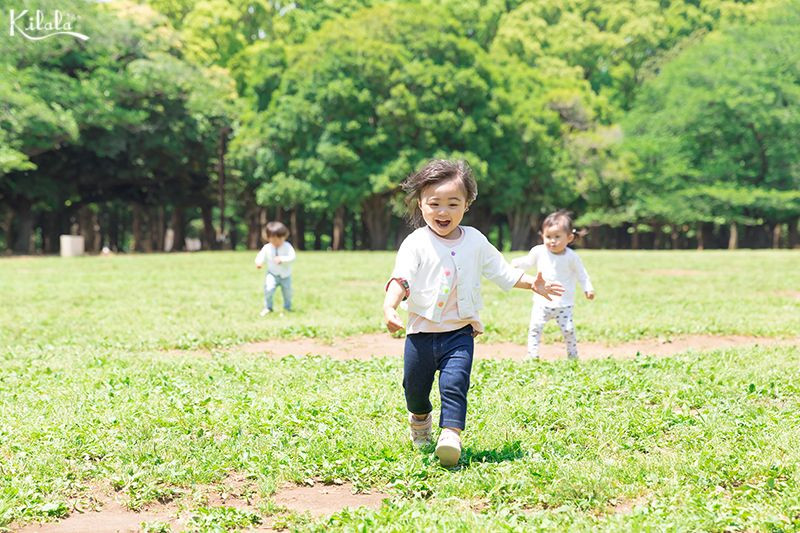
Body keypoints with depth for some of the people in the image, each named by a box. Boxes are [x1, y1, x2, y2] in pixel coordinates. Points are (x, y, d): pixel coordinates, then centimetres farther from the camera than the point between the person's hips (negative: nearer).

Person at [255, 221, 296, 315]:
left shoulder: (287, 246, -12)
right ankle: (268, 307, -3)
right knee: (268, 289, -21)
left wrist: (282, 259, -36)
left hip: (285, 275, 1)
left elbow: (292, 257, -21)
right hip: (272, 274, 0)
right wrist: (258, 263, -31)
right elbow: (261, 257, -8)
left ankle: (288, 307, 37)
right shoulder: (267, 248, -7)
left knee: (287, 292, 11)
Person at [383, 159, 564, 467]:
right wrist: (389, 306, -37)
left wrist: (531, 283, 4)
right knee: (415, 386, 13)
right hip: (421, 330, 0)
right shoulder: (416, 243, -8)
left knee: (455, 382, -18)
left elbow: (502, 271, 13)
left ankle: (451, 435, -19)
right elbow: (401, 278, -20)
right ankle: (420, 419, 44)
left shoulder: (475, 241, 3)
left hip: (460, 330, 1)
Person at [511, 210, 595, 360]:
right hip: (542, 301, 1)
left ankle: (573, 355, 16)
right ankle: (532, 356, -2)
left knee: (568, 329, -4)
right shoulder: (539, 252, -4)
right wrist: (515, 263, -7)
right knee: (535, 326, -10)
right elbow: (527, 262, 12)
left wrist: (588, 288, -6)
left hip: (564, 304, -1)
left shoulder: (571, 257, -6)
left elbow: (581, 274, 5)